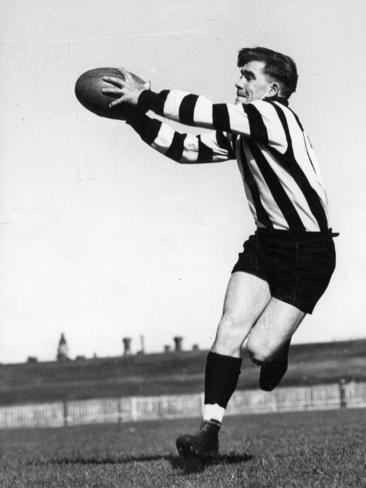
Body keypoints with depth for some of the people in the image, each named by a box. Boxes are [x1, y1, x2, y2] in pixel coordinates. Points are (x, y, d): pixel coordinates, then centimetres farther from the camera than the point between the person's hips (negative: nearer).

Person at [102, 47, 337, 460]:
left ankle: (278, 348, 25)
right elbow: (185, 148, 9)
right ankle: (210, 429, -7)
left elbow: (213, 113, -27)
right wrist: (137, 115, -3)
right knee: (229, 332, -9)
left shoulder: (275, 116, -17)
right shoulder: (238, 132, 9)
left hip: (308, 251, -7)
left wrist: (145, 97, -23)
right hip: (264, 241, 7)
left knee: (259, 348, -12)